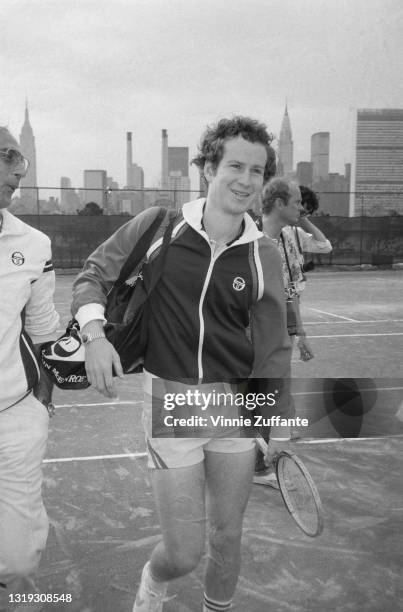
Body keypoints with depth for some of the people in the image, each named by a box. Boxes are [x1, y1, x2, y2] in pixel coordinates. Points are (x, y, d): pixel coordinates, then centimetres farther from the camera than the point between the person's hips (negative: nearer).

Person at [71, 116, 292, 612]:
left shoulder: (263, 255, -3)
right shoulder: (157, 226, -6)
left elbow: (272, 349, -1)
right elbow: (94, 274, 4)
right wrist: (94, 333, -14)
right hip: (170, 403, -2)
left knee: (227, 538, 16)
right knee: (183, 553, 3)